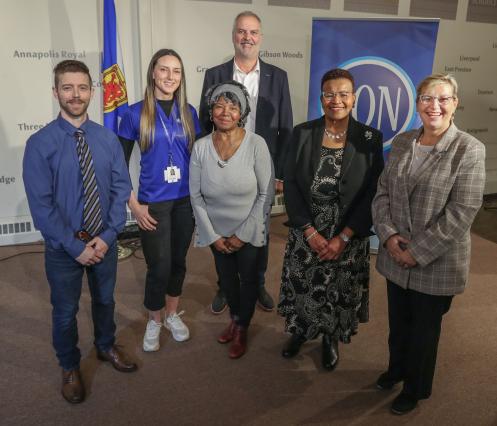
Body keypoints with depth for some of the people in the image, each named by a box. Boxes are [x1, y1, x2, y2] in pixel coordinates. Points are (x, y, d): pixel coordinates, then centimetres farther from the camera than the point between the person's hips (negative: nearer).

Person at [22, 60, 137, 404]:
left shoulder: (108, 139, -6)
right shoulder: (40, 144, -14)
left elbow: (121, 188, -4)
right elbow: (41, 205, -15)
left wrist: (107, 237, -13)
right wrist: (76, 246, -16)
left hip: (105, 242, 3)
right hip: (63, 247, -2)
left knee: (105, 300, 23)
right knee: (65, 311, 16)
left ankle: (106, 347, 51)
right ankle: (70, 368, 42)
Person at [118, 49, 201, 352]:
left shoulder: (189, 112, 3)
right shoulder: (136, 113, -7)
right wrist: (134, 205, -9)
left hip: (186, 200, 3)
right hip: (153, 203, -3)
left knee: (178, 261, 15)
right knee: (159, 267, 2)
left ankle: (172, 315, 37)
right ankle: (154, 321, 28)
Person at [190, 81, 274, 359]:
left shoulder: (256, 144, -19)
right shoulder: (201, 147, -11)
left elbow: (266, 194, -15)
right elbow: (196, 195, -5)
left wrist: (243, 234, -14)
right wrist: (213, 235, -7)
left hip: (250, 231, -2)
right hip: (217, 231, 3)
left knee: (248, 278, 16)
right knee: (226, 277, 22)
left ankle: (242, 329, 41)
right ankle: (235, 318, 50)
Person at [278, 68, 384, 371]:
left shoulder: (370, 139, -7)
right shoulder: (302, 133, -4)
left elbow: (373, 195, -8)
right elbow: (291, 186, -5)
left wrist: (343, 238, -13)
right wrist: (310, 232, -12)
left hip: (349, 237, -1)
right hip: (306, 234, 1)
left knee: (340, 293, 15)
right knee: (302, 289, 15)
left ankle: (331, 339, 43)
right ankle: (300, 332, 44)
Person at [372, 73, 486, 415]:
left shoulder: (469, 150, -14)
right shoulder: (401, 143, 2)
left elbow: (461, 213, -18)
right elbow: (383, 192, 3)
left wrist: (418, 252, -17)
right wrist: (389, 235, -11)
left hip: (437, 263, -4)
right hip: (396, 257, 4)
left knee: (425, 329, 15)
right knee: (398, 321, 22)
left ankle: (416, 388, 40)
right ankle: (397, 368, 50)